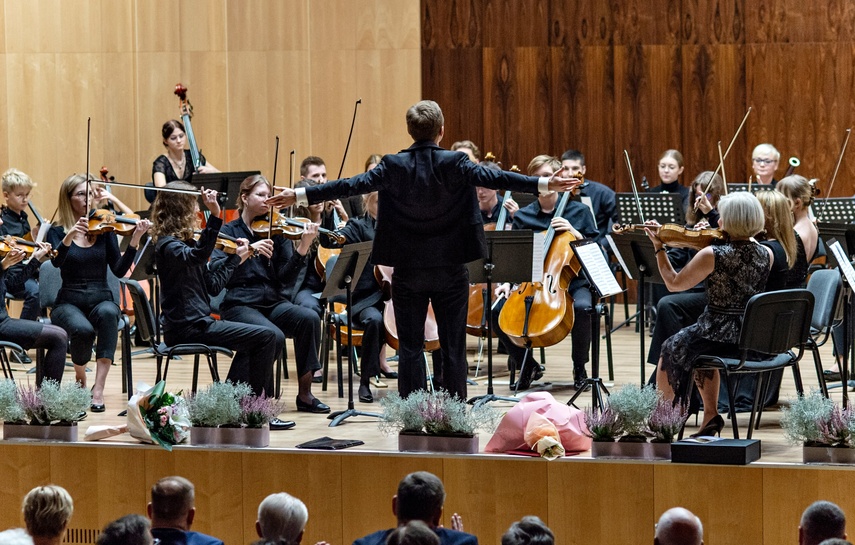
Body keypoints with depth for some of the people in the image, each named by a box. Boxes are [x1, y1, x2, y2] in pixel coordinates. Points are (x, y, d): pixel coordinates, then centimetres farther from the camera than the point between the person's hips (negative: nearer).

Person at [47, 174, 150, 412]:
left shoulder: (104, 229, 7)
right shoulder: (57, 232, 3)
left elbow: (119, 270, -4)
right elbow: (56, 261, -18)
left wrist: (134, 241, -18)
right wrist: (69, 237, -35)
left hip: (101, 300, 1)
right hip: (70, 303, -1)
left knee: (107, 313, -37)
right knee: (83, 329, -36)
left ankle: (98, 388, -38)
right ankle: (80, 372, 0)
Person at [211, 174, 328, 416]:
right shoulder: (230, 231, 3)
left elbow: (285, 277, -1)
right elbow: (216, 268, -14)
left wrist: (303, 248, -16)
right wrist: (249, 250, -26)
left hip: (273, 303, 4)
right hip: (240, 305, -4)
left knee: (310, 318, -26)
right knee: (273, 336, -33)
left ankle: (304, 393, -17)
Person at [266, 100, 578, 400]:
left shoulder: (393, 166, -6)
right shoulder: (455, 164, -8)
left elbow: (353, 185, -11)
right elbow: (494, 179, -15)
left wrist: (301, 196, -9)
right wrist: (544, 184, -15)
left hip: (408, 271, 1)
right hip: (450, 269, 0)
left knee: (410, 347, 6)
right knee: (453, 346, 6)